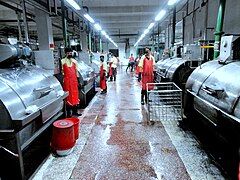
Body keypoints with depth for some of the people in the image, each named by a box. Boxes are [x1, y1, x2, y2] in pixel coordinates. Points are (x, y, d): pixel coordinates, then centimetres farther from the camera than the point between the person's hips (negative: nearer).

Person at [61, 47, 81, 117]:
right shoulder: (63, 61, -2)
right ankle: (68, 112, 9)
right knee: (68, 95, 0)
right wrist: (62, 80, -10)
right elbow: (61, 72, -3)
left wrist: (78, 80, 10)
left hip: (74, 80, 4)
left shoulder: (74, 61, 11)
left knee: (75, 95, 8)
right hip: (67, 80, -4)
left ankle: (75, 111, 19)